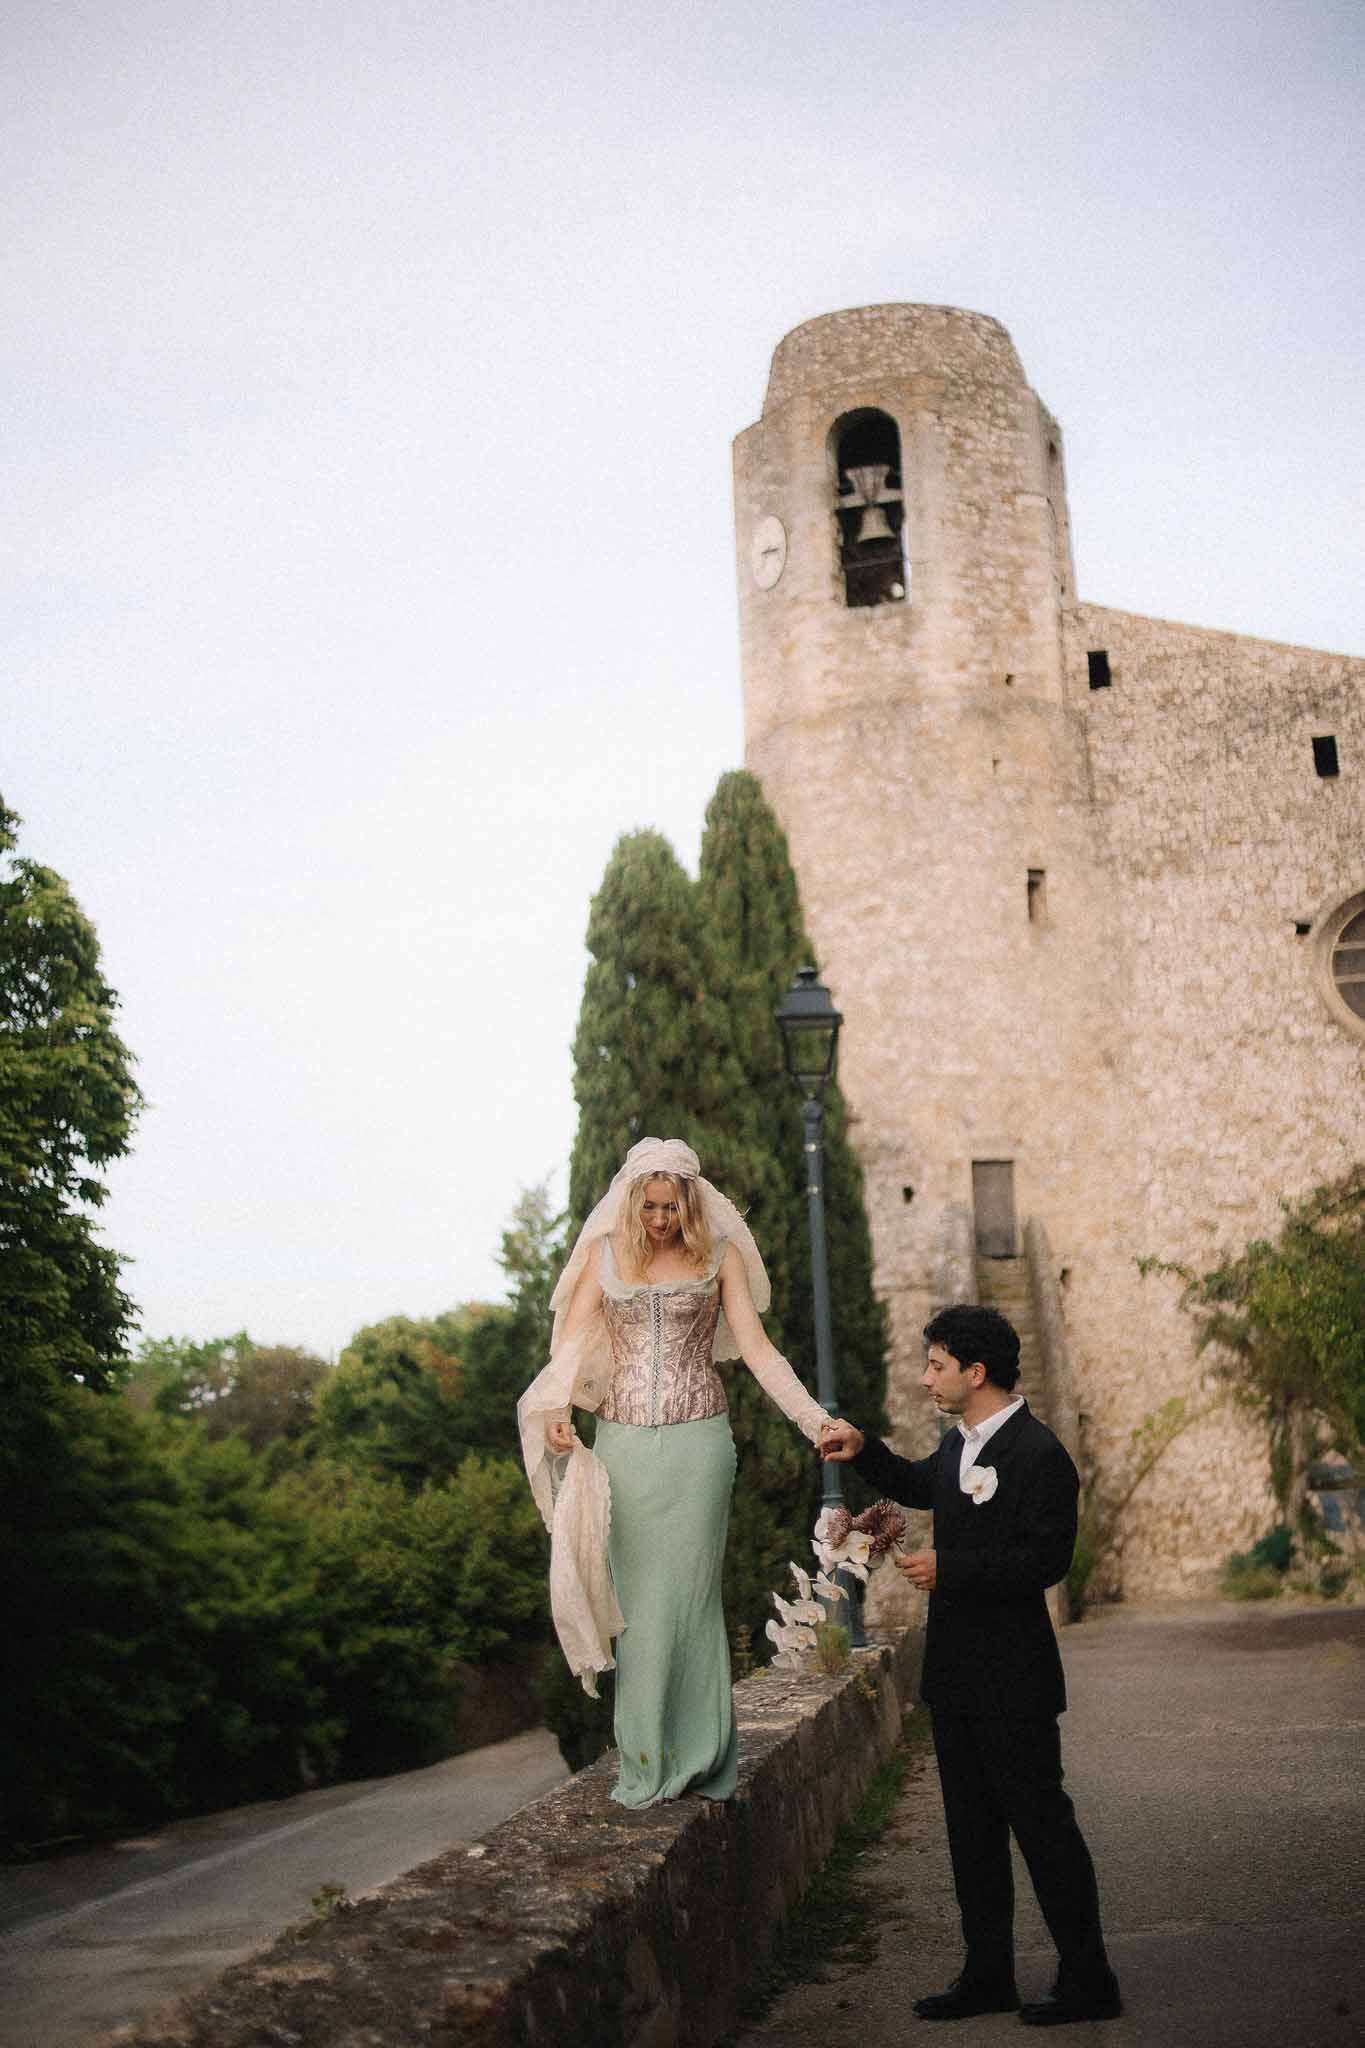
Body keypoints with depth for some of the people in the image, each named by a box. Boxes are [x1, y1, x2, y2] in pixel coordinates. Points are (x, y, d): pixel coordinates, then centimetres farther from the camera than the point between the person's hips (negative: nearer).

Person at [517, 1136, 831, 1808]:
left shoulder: (720, 1254, 3)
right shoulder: (607, 1253, 7)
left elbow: (758, 1350, -1)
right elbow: (570, 1343, 2)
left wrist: (815, 1419, -12)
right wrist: (555, 1412, -17)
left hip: (698, 1441, -2)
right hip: (625, 1443, 2)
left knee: (688, 1590, -1)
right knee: (635, 1594, 3)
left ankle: (699, 1755, 8)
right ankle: (645, 1759, 10)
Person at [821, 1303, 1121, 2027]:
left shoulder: (1037, 1454, -17)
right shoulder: (959, 1443, 11)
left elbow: (1046, 1560, -23)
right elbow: (921, 1486, 32)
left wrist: (947, 1570, -21)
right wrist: (864, 1451, 17)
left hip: (1013, 1680, -9)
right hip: (956, 1671, 9)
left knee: (1040, 1821, 0)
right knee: (971, 1828, 15)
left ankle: (1087, 1980, 12)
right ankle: (988, 1975, 25)